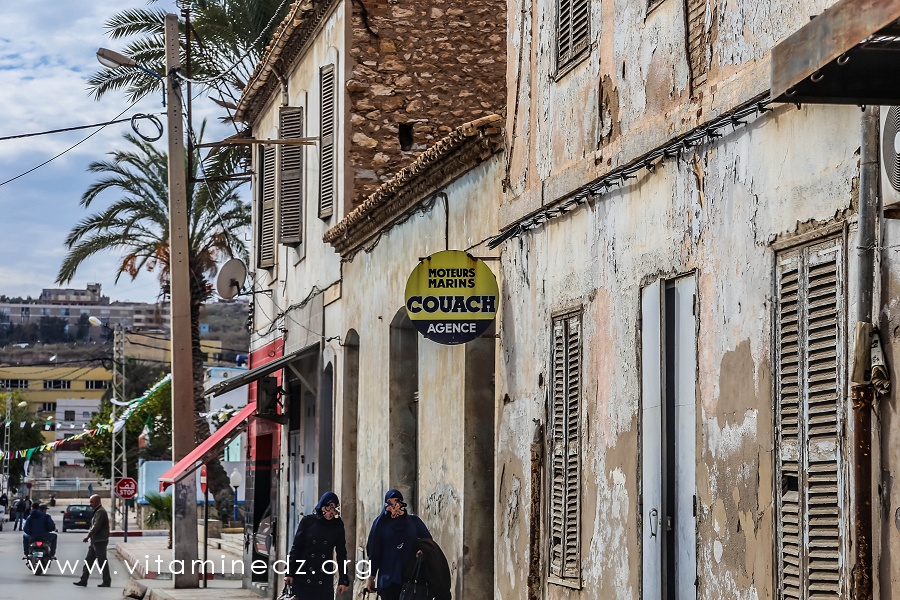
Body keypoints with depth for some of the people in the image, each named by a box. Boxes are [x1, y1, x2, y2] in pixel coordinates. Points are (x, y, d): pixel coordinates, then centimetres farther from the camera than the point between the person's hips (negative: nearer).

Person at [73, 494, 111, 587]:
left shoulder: (101, 512, -14)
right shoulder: (97, 511, 18)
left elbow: (96, 526, -21)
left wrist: (88, 536, -15)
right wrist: (89, 536, 11)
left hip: (100, 541, -10)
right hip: (95, 541, 10)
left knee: (102, 562, -3)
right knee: (88, 560, 7)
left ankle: (107, 581, 4)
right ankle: (83, 580, 7)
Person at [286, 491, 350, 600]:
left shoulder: (337, 526, 4)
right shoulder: (308, 521, -1)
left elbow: (341, 554, 7)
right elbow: (296, 547, 1)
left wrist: (343, 580, 3)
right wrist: (289, 572, -4)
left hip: (324, 579, 1)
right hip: (303, 576, -1)